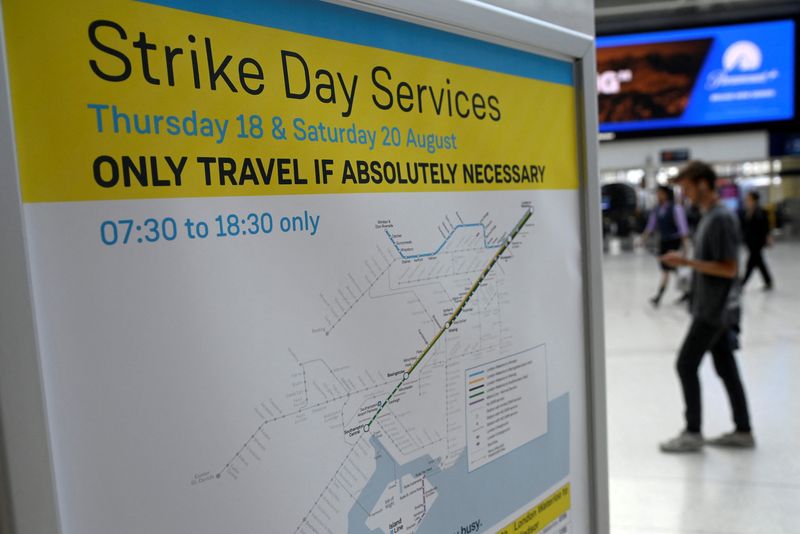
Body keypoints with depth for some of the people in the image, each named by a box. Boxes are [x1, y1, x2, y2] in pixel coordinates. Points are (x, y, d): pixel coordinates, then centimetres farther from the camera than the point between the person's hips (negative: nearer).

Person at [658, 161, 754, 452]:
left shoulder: (722, 218, -18)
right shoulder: (709, 216, 11)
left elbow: (730, 268, -20)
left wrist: (687, 262, -23)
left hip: (715, 310, -9)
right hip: (713, 308, 9)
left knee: (686, 364, -3)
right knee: (725, 366, 13)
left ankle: (692, 433, 8)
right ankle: (743, 431, 23)